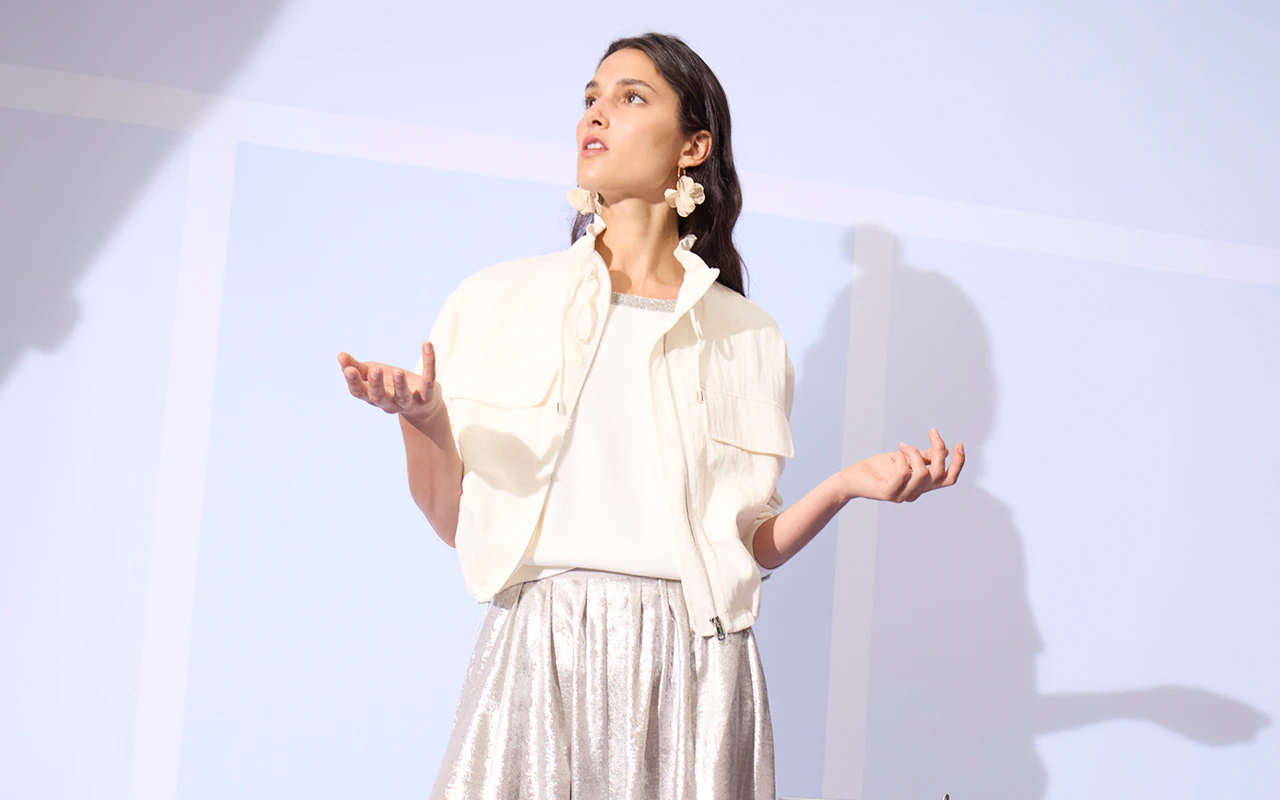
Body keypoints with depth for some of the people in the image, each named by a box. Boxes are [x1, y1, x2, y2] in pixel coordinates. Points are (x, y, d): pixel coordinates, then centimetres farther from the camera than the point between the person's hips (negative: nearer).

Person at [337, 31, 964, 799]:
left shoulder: (747, 335, 9)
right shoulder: (497, 300, 8)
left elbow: (751, 547, 8)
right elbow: (454, 522, 5)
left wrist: (845, 486, -7)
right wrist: (423, 422, -12)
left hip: (688, 668, 0)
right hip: (535, 650, 0)